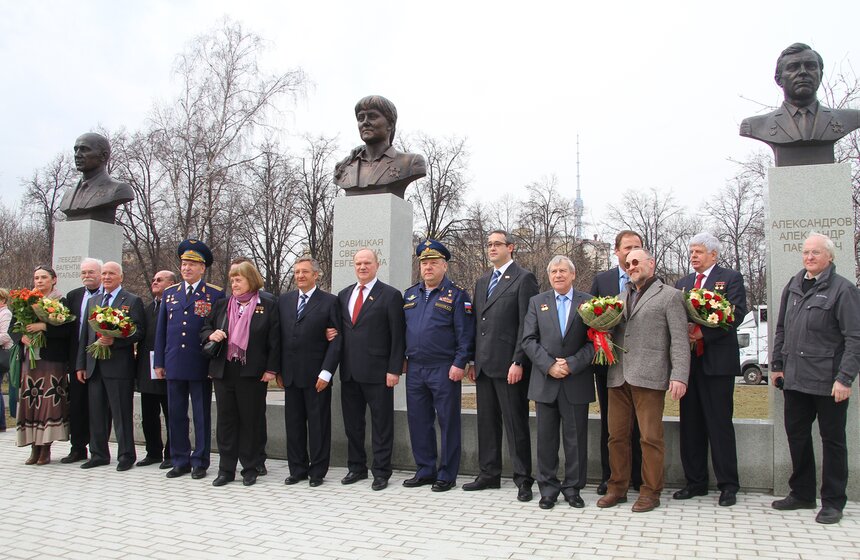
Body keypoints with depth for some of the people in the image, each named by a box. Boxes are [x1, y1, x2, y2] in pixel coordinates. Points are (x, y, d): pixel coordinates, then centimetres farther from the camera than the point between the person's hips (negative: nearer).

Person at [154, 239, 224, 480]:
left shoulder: (215, 294, -1)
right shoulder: (169, 293, 11)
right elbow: (161, 330, 13)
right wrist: (159, 362, 9)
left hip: (201, 366, -4)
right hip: (174, 365, 4)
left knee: (202, 416, 5)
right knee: (175, 415, 10)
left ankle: (200, 462, 15)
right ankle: (180, 461, 22)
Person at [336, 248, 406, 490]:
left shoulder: (390, 295, -4)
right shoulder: (344, 295, 13)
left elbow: (398, 336, -7)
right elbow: (340, 329, 16)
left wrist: (394, 369, -12)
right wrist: (339, 364, 4)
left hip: (377, 371, -5)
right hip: (349, 371, 6)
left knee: (381, 424, 3)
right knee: (352, 422, 14)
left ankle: (381, 471, 13)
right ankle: (356, 467, 27)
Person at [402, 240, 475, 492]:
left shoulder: (456, 295, -3)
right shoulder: (410, 294, 14)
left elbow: (465, 333, -8)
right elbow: (402, 328, 18)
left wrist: (460, 363, -15)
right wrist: (402, 359, 11)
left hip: (444, 370, -5)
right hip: (414, 369, 6)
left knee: (448, 422, 2)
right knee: (418, 421, 10)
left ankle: (447, 475, 13)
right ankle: (425, 470, 23)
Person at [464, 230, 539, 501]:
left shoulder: (524, 278, -4)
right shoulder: (482, 282, 18)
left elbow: (527, 324, -11)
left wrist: (518, 362, -16)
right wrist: (473, 361, 13)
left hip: (509, 364, -7)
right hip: (484, 365, 7)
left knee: (516, 423, -1)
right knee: (487, 421, 13)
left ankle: (523, 479, 8)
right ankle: (489, 474, 24)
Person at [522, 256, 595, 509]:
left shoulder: (588, 303, 3)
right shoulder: (537, 302, 8)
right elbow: (528, 340, 1)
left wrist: (571, 364, -13)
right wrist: (549, 365, -10)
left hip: (577, 382, -1)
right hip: (545, 382, 1)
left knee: (576, 439, 5)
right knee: (546, 438, 7)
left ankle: (573, 488, 18)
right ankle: (548, 488, 18)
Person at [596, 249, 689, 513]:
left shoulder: (669, 296, 3)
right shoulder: (622, 296, 21)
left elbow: (679, 340, -3)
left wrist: (679, 376, -12)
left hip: (649, 377, -5)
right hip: (618, 377, 6)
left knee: (650, 438, 0)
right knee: (617, 435, 8)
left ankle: (651, 492, 12)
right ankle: (617, 488, 20)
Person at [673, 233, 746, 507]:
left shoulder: (731, 278, 1)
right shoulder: (682, 282, 17)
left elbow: (736, 312, -12)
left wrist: (704, 333, -20)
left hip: (717, 360, -5)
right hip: (688, 360, 5)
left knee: (720, 423, -2)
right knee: (691, 423, 9)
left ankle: (728, 485, 8)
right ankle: (695, 482, 19)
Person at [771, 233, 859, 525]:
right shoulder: (793, 287, 12)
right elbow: (781, 330, 18)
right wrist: (777, 364, 13)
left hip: (828, 381, -6)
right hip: (794, 378, 6)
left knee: (832, 440, 6)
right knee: (796, 435, 13)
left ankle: (833, 502, 17)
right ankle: (802, 494, 27)